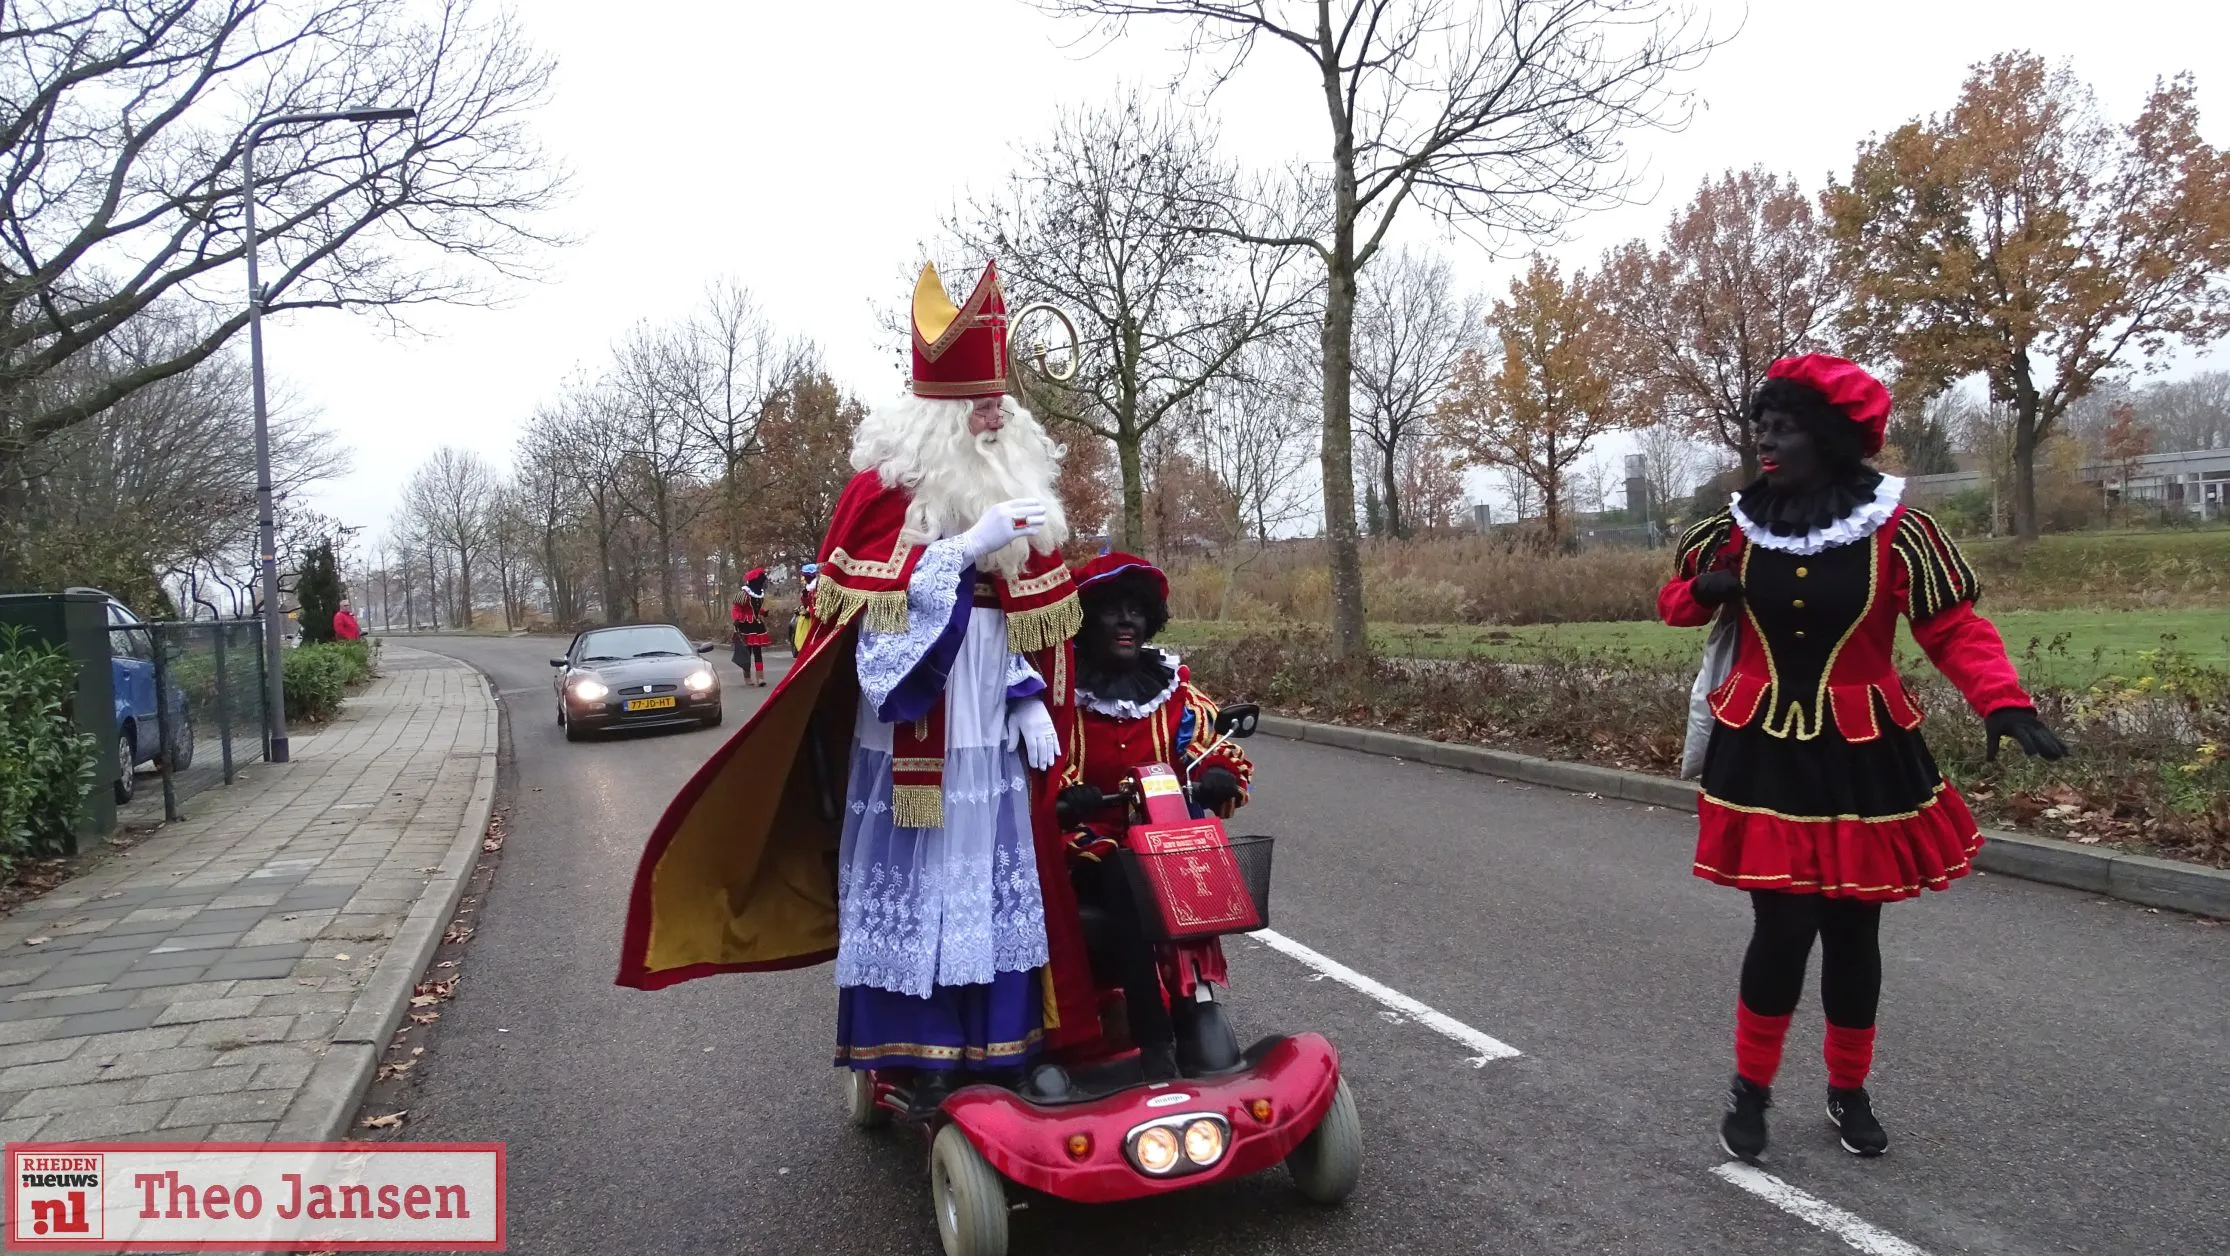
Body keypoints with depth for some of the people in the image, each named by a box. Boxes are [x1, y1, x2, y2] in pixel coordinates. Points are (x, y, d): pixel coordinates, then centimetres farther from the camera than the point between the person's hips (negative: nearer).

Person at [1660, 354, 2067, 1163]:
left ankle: (1849, 1092, 32)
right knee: (1783, 928, -2)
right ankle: (1750, 1084, 20)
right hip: (1765, 753, 1)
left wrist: (2003, 702, -23)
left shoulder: (1894, 530, -9)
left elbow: (1954, 629, -7)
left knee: (1853, 928, 11)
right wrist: (1702, 592, -10)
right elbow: (1677, 599, 13)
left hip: (1862, 757, 0)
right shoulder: (1740, 525, 0)